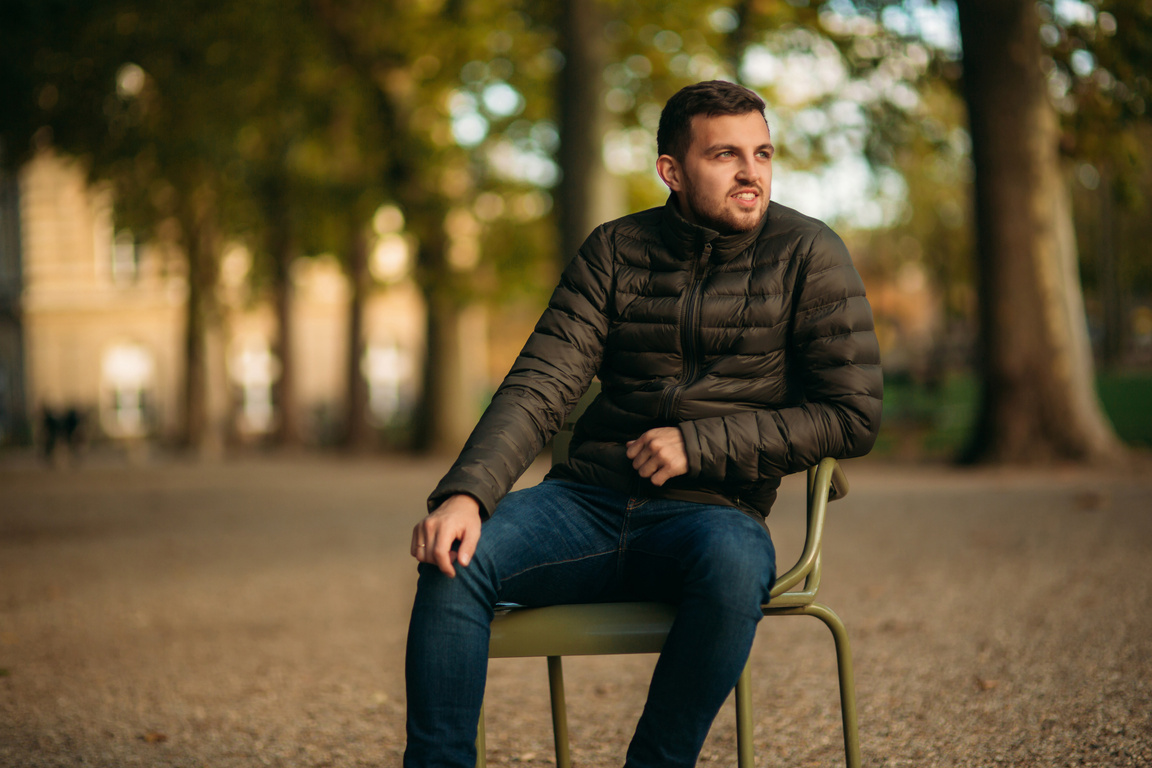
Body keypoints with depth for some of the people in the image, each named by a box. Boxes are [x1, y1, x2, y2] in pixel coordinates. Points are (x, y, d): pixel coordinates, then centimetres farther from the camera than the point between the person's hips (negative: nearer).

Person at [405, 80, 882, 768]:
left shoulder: (808, 255, 1)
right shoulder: (615, 251, 9)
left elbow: (853, 416, -2)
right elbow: (541, 386, -1)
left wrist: (699, 445, -9)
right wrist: (466, 492, -19)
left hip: (710, 510, -2)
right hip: (588, 500, 3)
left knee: (733, 563, -38)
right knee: (456, 557, -25)